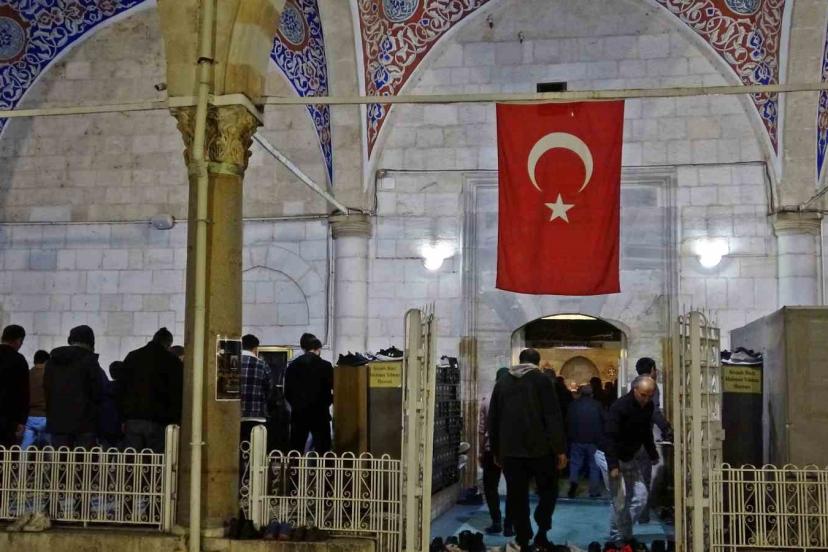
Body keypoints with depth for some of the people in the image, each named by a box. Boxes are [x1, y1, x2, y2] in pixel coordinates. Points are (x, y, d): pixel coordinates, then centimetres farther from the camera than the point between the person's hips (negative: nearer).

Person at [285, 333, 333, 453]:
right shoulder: (325, 366, -6)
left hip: (298, 413, 3)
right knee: (322, 450, 0)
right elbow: (331, 390, -5)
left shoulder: (292, 366, 4)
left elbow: (287, 392, 4)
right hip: (319, 413, -3)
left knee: (296, 452, 8)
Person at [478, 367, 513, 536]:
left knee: (490, 487, 12)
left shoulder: (486, 401, -3)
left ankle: (496, 522, 4)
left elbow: (481, 429, -1)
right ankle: (508, 525, 8)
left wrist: (481, 451, 8)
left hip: (491, 449, 0)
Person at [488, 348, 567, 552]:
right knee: (548, 491, 12)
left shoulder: (502, 382, 10)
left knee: (516, 497, 5)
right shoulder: (542, 380, -2)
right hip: (539, 448, -3)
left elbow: (493, 419, 12)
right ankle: (541, 534, 0)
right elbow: (553, 417, -9)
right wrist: (560, 449, -6)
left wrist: (496, 451, 18)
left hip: (510, 450, 3)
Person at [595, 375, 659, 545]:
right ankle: (616, 539, 4)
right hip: (610, 457, -7)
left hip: (629, 458, 7)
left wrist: (653, 455, 12)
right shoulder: (620, 407, -24)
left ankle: (625, 535, 17)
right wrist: (613, 466, -32)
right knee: (620, 500, -11)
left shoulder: (648, 407, -1)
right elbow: (609, 437, -28)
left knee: (640, 497, 3)